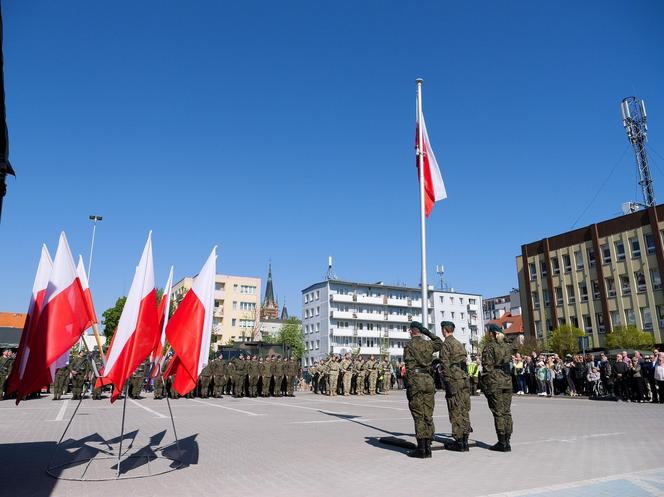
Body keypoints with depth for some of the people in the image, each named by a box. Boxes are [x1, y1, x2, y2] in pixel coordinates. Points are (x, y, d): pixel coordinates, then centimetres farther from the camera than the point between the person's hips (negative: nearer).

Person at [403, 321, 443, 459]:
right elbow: (440, 344, 31)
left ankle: (421, 449, 1)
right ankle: (427, 447, 14)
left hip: (416, 381, -5)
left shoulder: (409, 346, -6)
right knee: (428, 415, 10)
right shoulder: (428, 344, 8)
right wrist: (428, 333, 25)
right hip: (429, 380, 5)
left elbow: (409, 367, -11)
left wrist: (408, 385, -8)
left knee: (419, 416, -1)